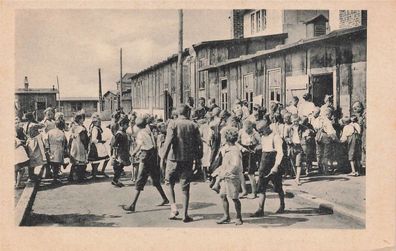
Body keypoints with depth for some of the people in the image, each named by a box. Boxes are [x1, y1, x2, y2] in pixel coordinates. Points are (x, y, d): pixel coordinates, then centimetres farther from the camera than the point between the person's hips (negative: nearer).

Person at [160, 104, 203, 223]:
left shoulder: (173, 124, -5)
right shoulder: (193, 125, 3)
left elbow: (169, 141, -14)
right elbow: (199, 143, 2)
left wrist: (164, 156, -10)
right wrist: (199, 157, 13)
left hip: (174, 158, -2)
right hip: (188, 159, 2)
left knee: (169, 182, 15)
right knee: (185, 187, 8)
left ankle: (173, 207, 0)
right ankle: (185, 215, 8)